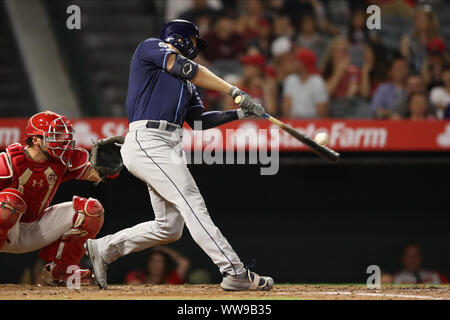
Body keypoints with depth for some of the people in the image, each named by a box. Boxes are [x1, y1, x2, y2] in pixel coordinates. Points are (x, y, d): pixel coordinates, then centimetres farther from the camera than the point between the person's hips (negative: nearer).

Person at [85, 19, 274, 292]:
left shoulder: (187, 84, 30)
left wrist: (240, 113, 9)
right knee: (192, 203, -18)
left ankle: (103, 249, 18)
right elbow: (186, 69, -7)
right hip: (148, 142, -9)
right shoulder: (150, 47, 7)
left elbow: (199, 121, 20)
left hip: (172, 147, 9)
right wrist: (235, 92, -9)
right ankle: (236, 273, -26)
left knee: (170, 227, 4)